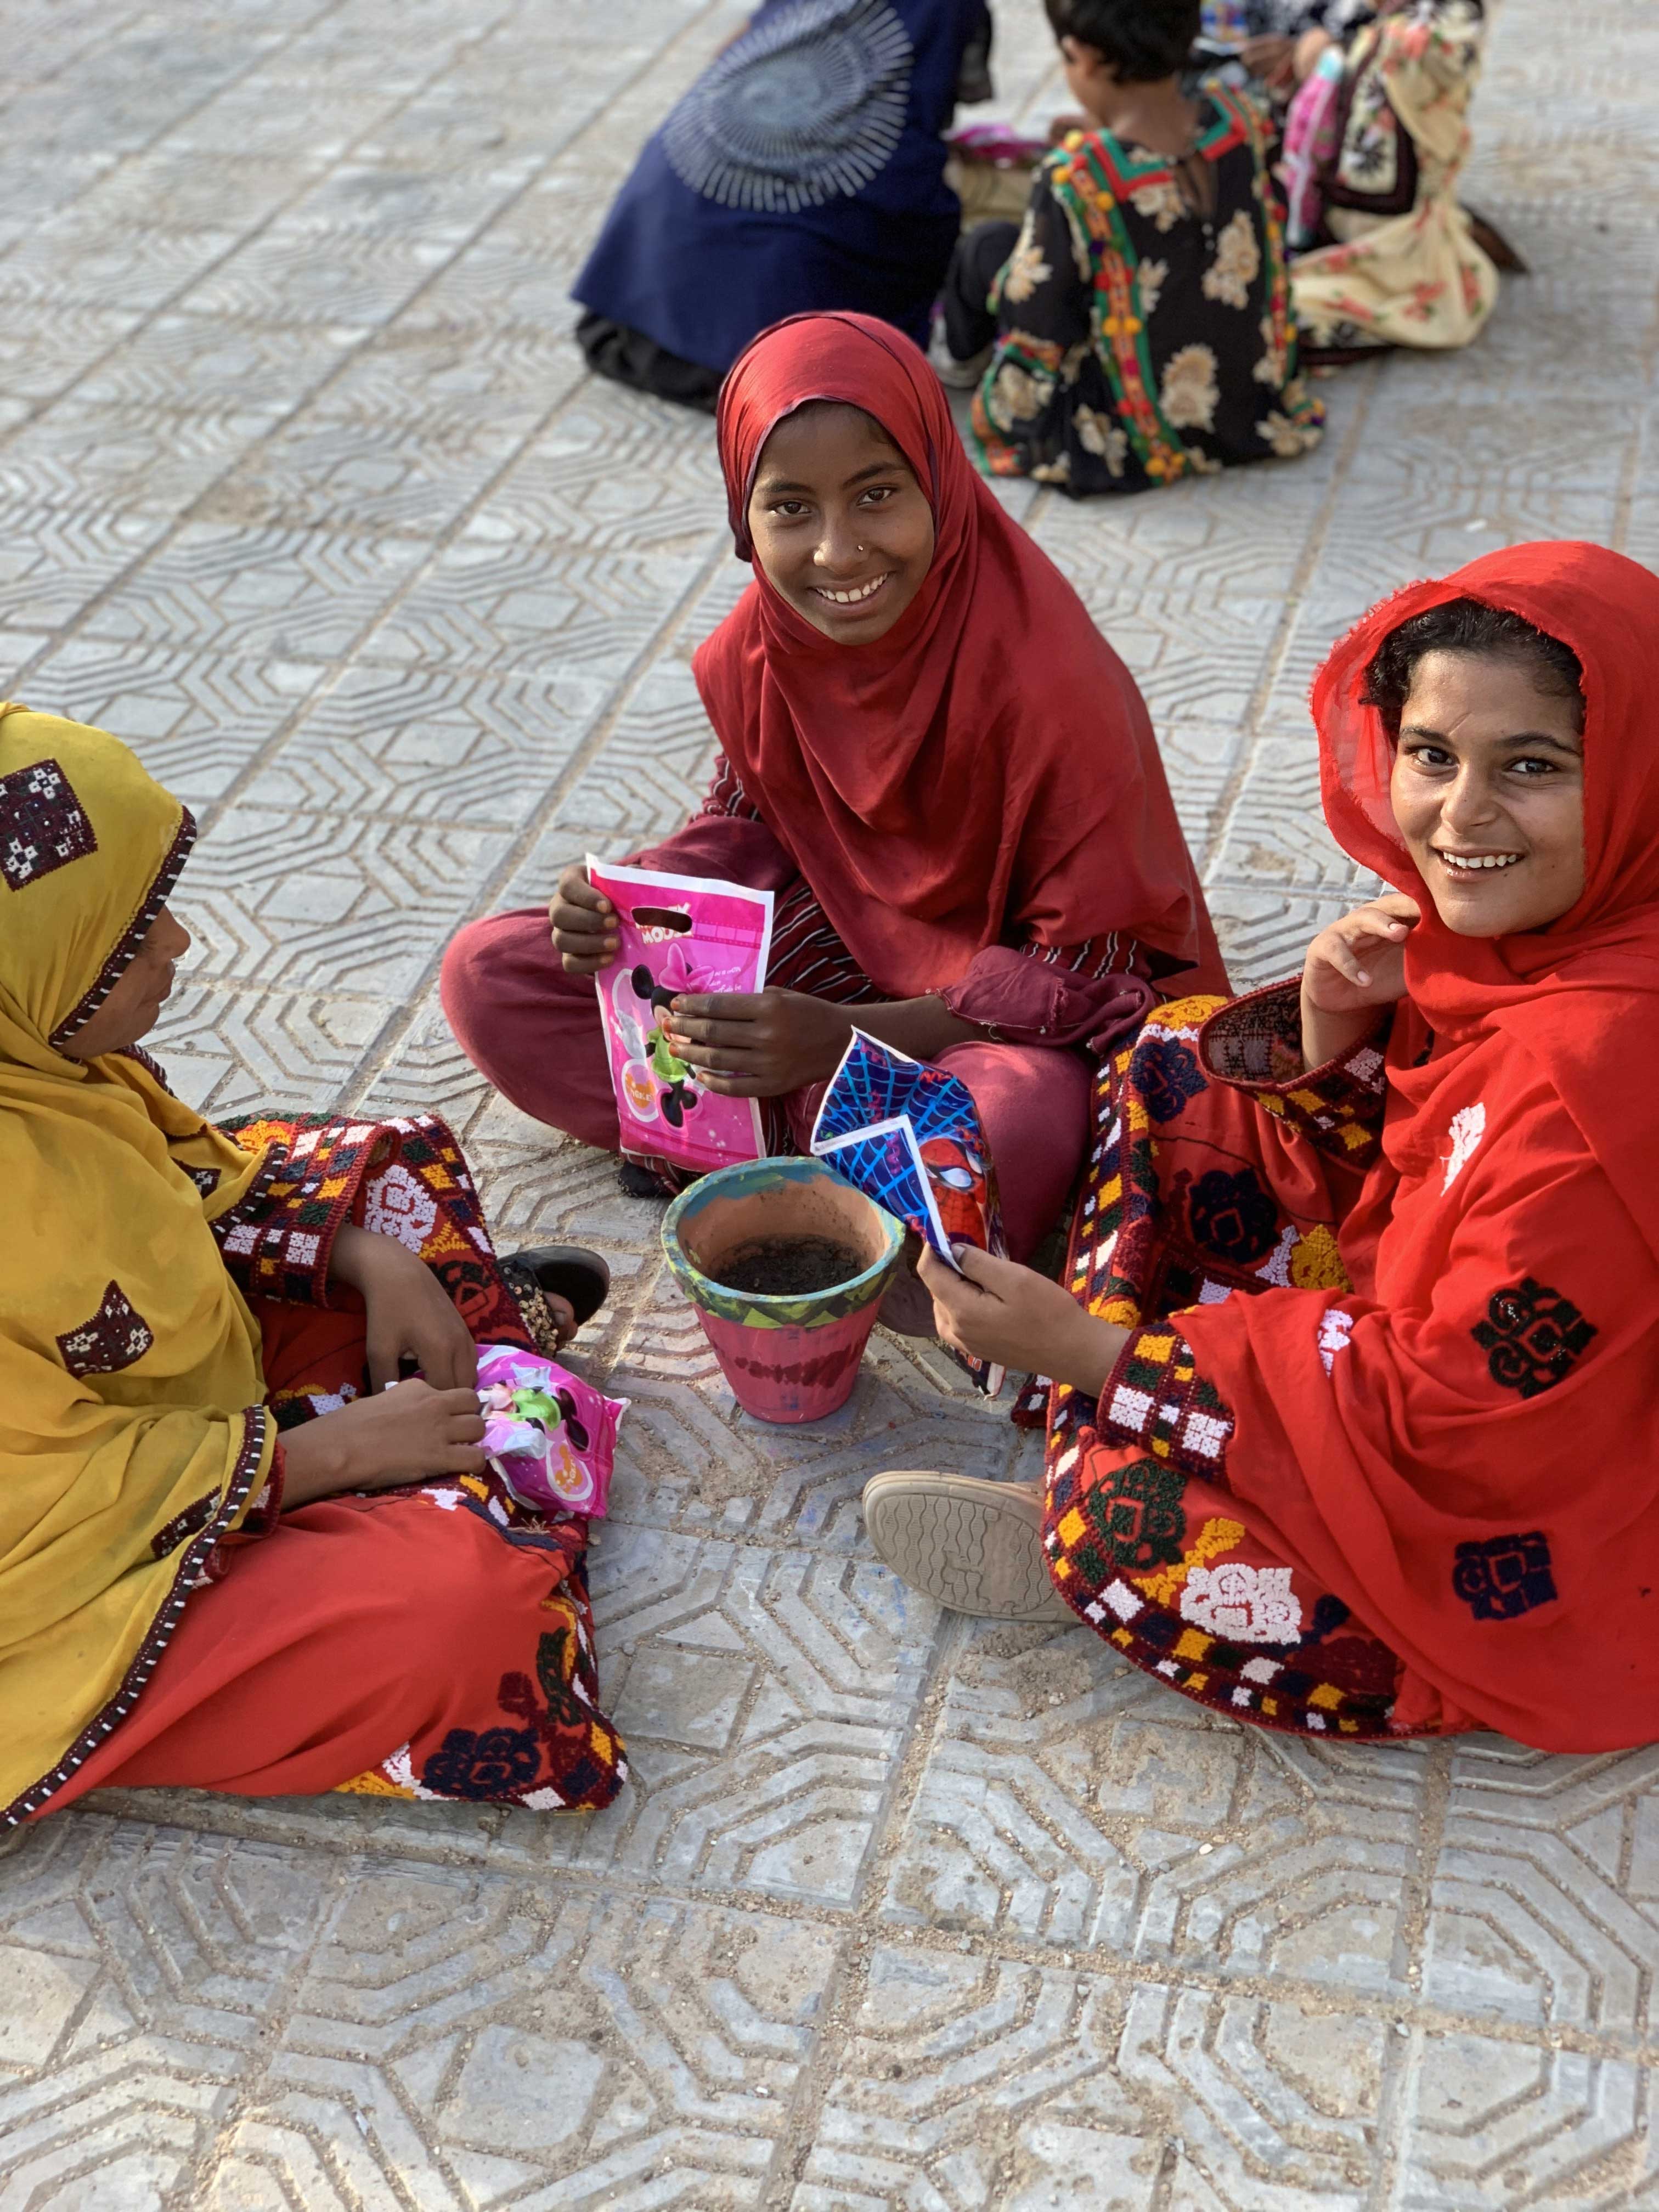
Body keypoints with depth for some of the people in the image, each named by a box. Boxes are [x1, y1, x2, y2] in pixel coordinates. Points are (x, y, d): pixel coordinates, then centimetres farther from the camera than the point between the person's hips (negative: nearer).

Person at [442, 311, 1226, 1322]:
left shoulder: (1044, 681, -27)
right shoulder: (760, 650, -9)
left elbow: (1093, 973, -22)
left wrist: (848, 1038, -29)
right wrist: (628, 905, -13)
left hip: (1002, 1013, -6)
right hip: (827, 954, 7)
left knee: (1018, 1122, -44)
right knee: (489, 973, -6)